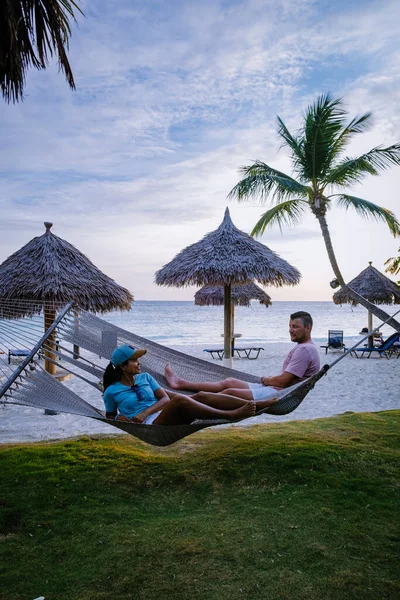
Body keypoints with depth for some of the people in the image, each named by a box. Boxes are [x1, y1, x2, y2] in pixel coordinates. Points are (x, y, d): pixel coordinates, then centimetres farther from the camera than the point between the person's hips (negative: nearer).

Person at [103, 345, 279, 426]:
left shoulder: (145, 377, 16)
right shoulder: (112, 391, 6)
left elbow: (164, 398, 7)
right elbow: (109, 416, 19)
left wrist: (145, 412, -11)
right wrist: (119, 418, -5)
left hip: (165, 415, 5)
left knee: (201, 396, -19)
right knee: (179, 399, -34)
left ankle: (256, 405, -27)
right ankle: (231, 416, -36)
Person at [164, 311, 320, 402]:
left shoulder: (304, 349, -16)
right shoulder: (302, 348, 18)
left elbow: (283, 381, -21)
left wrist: (265, 380, -2)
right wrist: (269, 379, 4)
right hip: (276, 390, 10)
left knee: (230, 392, -16)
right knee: (230, 382, 8)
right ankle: (181, 383, 12)